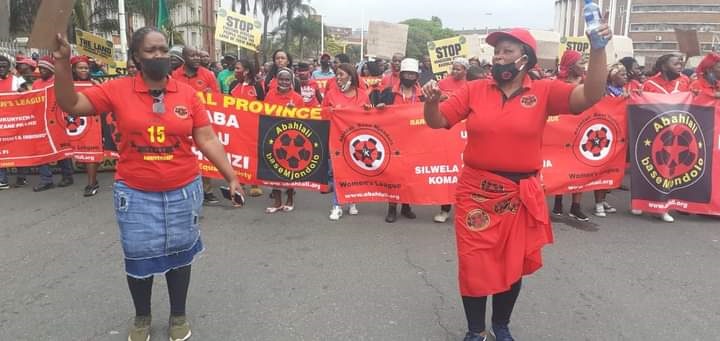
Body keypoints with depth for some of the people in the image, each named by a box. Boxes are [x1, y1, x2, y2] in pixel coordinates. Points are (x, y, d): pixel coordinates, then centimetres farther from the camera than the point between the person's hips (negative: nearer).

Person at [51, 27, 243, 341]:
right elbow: (70, 104, -4)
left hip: (183, 191, 0)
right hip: (135, 193, 0)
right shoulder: (118, 90, -4)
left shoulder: (187, 94, -4)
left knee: (179, 253, 14)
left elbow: (207, 140, -4)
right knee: (138, 256, 12)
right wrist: (62, 63, -18)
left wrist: (231, 177, -8)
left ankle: (178, 315, 35)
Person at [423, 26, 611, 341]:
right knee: (474, 266, 7)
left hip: (519, 196, 1)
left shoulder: (544, 92, -2)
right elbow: (437, 122, 1)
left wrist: (598, 49, -25)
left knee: (513, 265, 16)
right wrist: (431, 100, -20)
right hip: (476, 193, 0)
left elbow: (591, 95, -13)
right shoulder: (474, 90, 0)